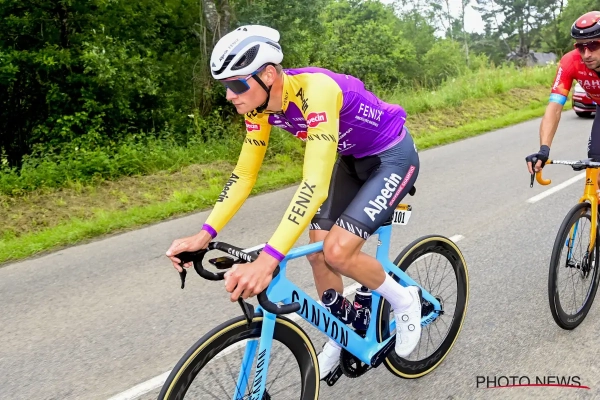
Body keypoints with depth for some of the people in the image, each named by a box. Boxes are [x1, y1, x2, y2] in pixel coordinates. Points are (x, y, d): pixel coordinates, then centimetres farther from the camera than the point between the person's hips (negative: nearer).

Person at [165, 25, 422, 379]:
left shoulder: (315, 91, -36)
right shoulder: (260, 103, -12)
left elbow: (315, 184, -44)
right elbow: (244, 175, -6)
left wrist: (268, 259, -52)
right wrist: (205, 234, -16)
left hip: (393, 156, -7)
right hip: (352, 158, 8)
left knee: (338, 251, -18)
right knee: (318, 251, 2)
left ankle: (405, 301, 10)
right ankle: (339, 339, 25)